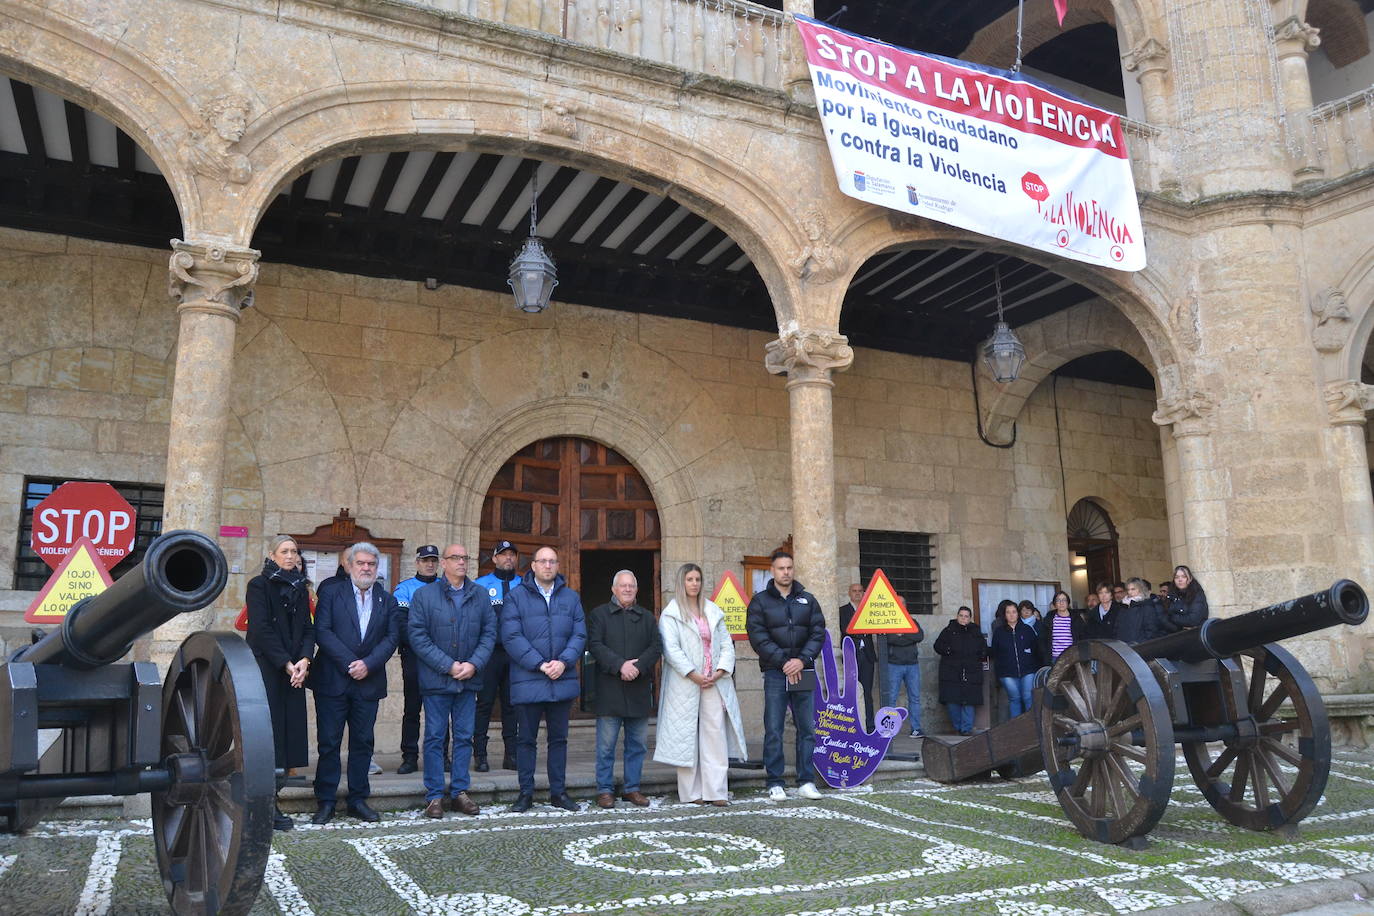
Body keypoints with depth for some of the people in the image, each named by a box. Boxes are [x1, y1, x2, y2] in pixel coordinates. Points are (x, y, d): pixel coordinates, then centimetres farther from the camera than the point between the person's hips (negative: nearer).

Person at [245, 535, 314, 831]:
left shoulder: (300, 588, 14)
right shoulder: (259, 585, -2)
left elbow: (308, 628, 10)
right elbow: (261, 629, -10)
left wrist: (304, 660, -7)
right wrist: (286, 664, -13)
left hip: (294, 671, 5)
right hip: (266, 670, -5)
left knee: (289, 732, 3)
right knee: (268, 732, -6)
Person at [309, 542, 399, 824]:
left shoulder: (387, 600, 10)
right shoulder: (332, 594, 3)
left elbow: (391, 638, 3)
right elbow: (322, 631, -7)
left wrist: (368, 664, -12)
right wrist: (349, 663, -15)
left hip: (369, 682, 2)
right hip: (332, 681, -2)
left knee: (363, 742, 8)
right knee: (329, 742, 2)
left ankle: (358, 799, 17)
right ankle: (326, 801, 12)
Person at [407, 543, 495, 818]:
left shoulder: (480, 595, 7)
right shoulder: (424, 594, -2)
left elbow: (489, 632, 5)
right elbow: (417, 636, -8)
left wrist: (474, 664, -10)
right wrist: (448, 665, -14)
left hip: (469, 680, 3)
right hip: (436, 679, -3)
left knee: (464, 737, 8)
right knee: (435, 738, 3)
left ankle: (459, 792, 18)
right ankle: (434, 796, 11)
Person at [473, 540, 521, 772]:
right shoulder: (480, 585, 5)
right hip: (489, 651, -2)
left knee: (512, 703, 7)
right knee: (485, 702, -2)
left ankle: (511, 753, 13)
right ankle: (480, 754, 3)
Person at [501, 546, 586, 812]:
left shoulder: (571, 597, 9)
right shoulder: (516, 596, -1)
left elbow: (579, 635, 4)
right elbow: (511, 637, -10)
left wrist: (564, 662, -13)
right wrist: (540, 665, -16)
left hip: (563, 680, 3)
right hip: (528, 681, -3)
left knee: (559, 738, 11)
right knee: (526, 738, 6)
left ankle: (558, 791, 21)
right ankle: (526, 793, 16)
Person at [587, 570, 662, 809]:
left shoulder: (647, 617, 16)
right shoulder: (599, 615, 6)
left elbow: (656, 648, 5)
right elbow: (595, 645, -7)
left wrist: (638, 667, -13)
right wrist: (620, 665, -18)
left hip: (639, 689, 3)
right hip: (610, 689, -3)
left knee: (637, 743, 8)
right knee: (606, 744, -1)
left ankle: (632, 788, 19)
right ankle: (605, 790, 9)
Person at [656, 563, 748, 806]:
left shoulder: (713, 611, 16)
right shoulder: (671, 614, 1)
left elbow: (726, 644, 13)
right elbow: (671, 649, -9)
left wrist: (721, 671, -3)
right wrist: (693, 674, -15)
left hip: (714, 683, 4)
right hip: (685, 684, -4)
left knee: (716, 734, -2)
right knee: (686, 735, -1)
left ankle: (716, 791, -1)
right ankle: (691, 792, 7)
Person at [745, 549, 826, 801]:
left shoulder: (807, 599, 11)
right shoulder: (760, 601, 3)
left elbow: (818, 632, 4)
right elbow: (758, 637, -7)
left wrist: (802, 660, -11)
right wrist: (783, 662, -14)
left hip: (803, 672, 3)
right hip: (775, 674, -3)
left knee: (807, 728, 5)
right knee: (773, 730, -1)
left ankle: (806, 781, 14)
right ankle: (775, 784, 6)